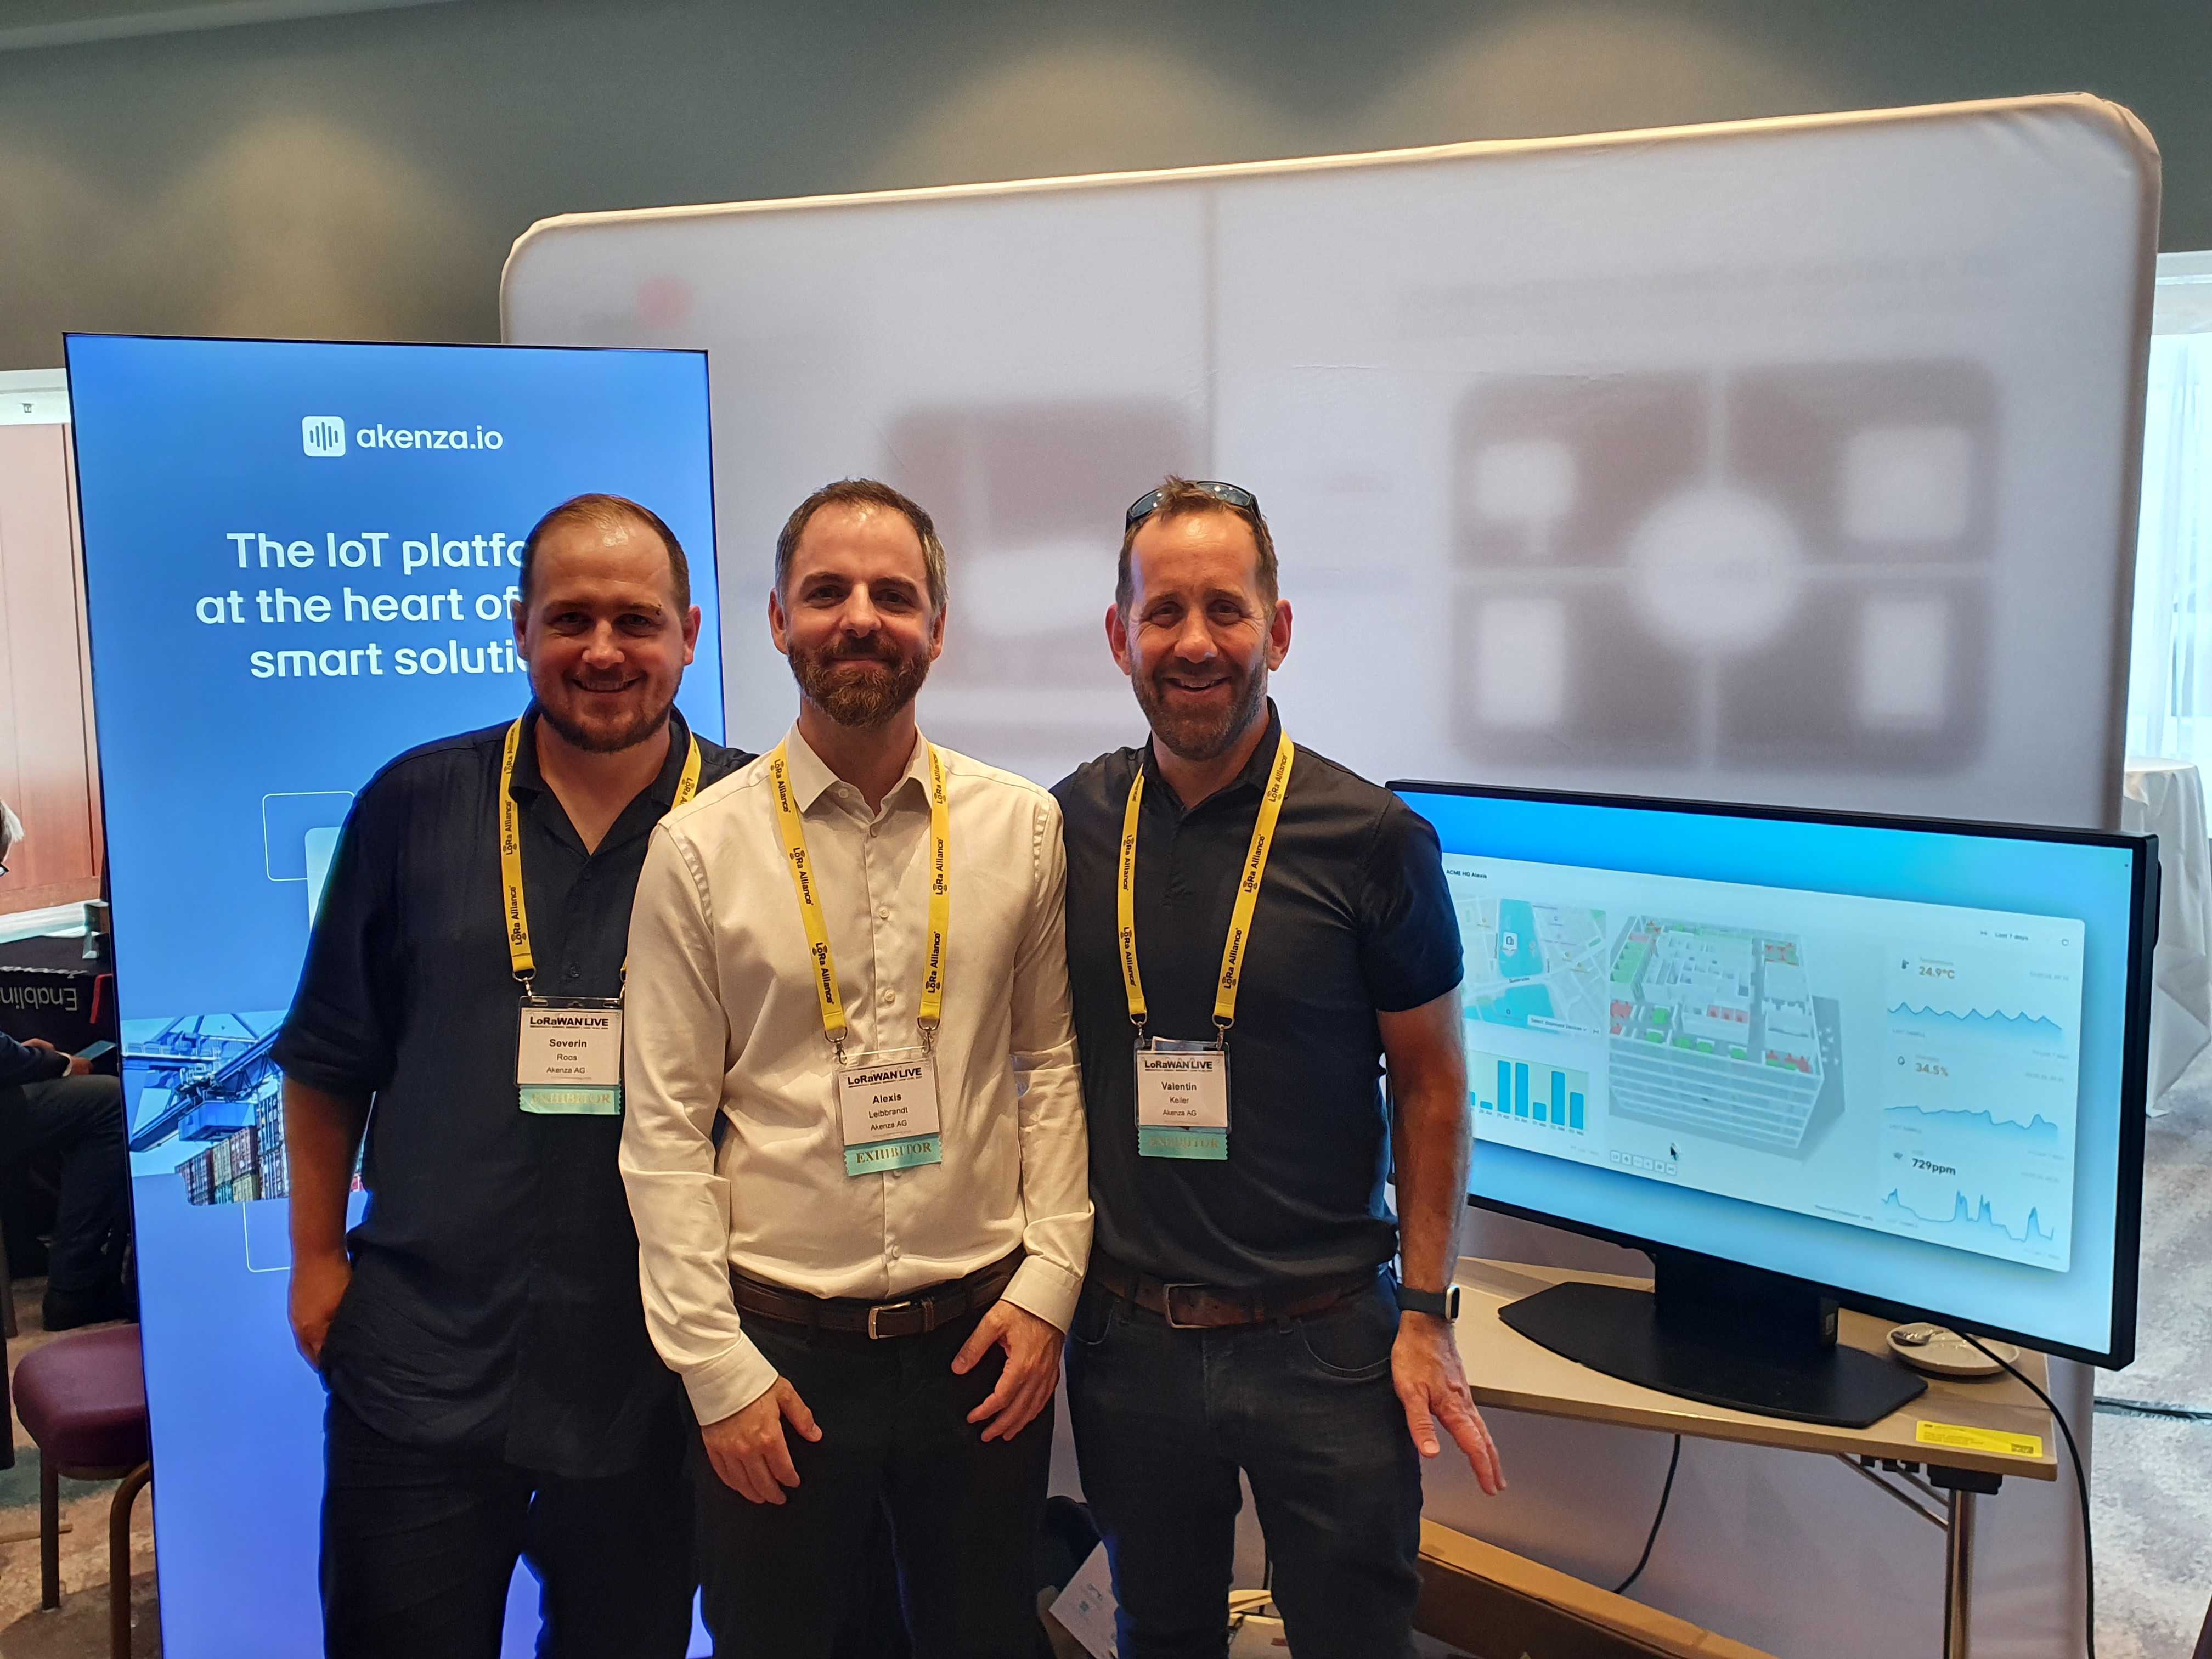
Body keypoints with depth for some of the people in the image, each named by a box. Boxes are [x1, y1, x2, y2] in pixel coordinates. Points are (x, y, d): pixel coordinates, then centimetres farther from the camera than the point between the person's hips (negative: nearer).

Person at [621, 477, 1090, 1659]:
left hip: (983, 1340, 2)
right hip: (780, 1350, -1)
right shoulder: (699, 848, -6)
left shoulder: (1022, 829, -1)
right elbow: (664, 1129, -5)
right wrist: (717, 1366, -7)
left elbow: (1055, 1061, 4)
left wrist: (1049, 1281, -3)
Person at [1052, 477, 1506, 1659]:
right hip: (1126, 1334, 3)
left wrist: (1426, 1312, -5)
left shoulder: (1372, 839, -10)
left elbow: (1429, 1081, -2)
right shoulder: (1072, 828, -1)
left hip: (1322, 1340, -2)